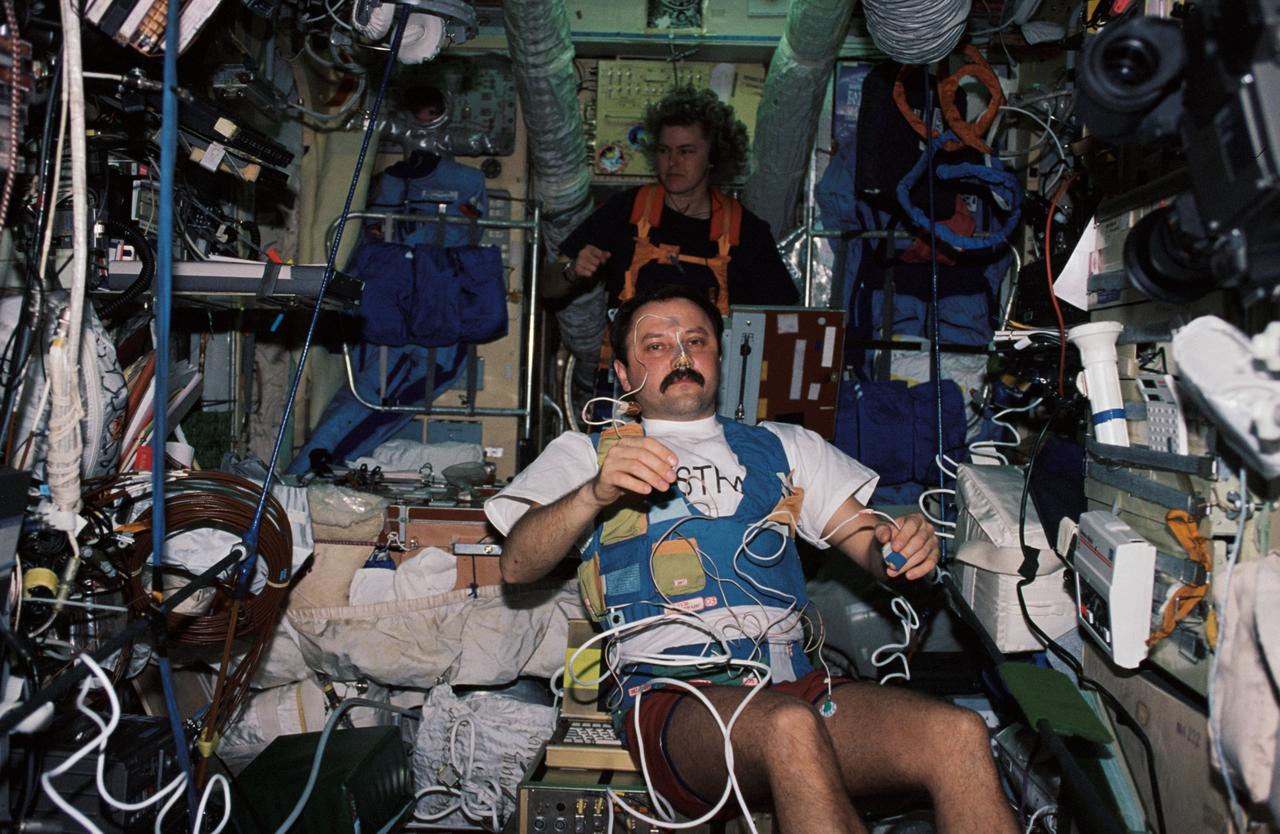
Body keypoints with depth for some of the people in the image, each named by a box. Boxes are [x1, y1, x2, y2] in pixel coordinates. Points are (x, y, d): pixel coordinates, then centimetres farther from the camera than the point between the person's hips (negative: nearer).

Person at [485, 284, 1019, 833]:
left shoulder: (785, 448, 29)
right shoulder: (586, 453, 21)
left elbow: (870, 546, 22)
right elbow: (517, 566, 5)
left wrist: (903, 546, -3)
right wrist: (594, 494, -14)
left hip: (791, 684, 3)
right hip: (671, 698, -3)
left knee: (959, 735, -27)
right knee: (789, 727, -38)